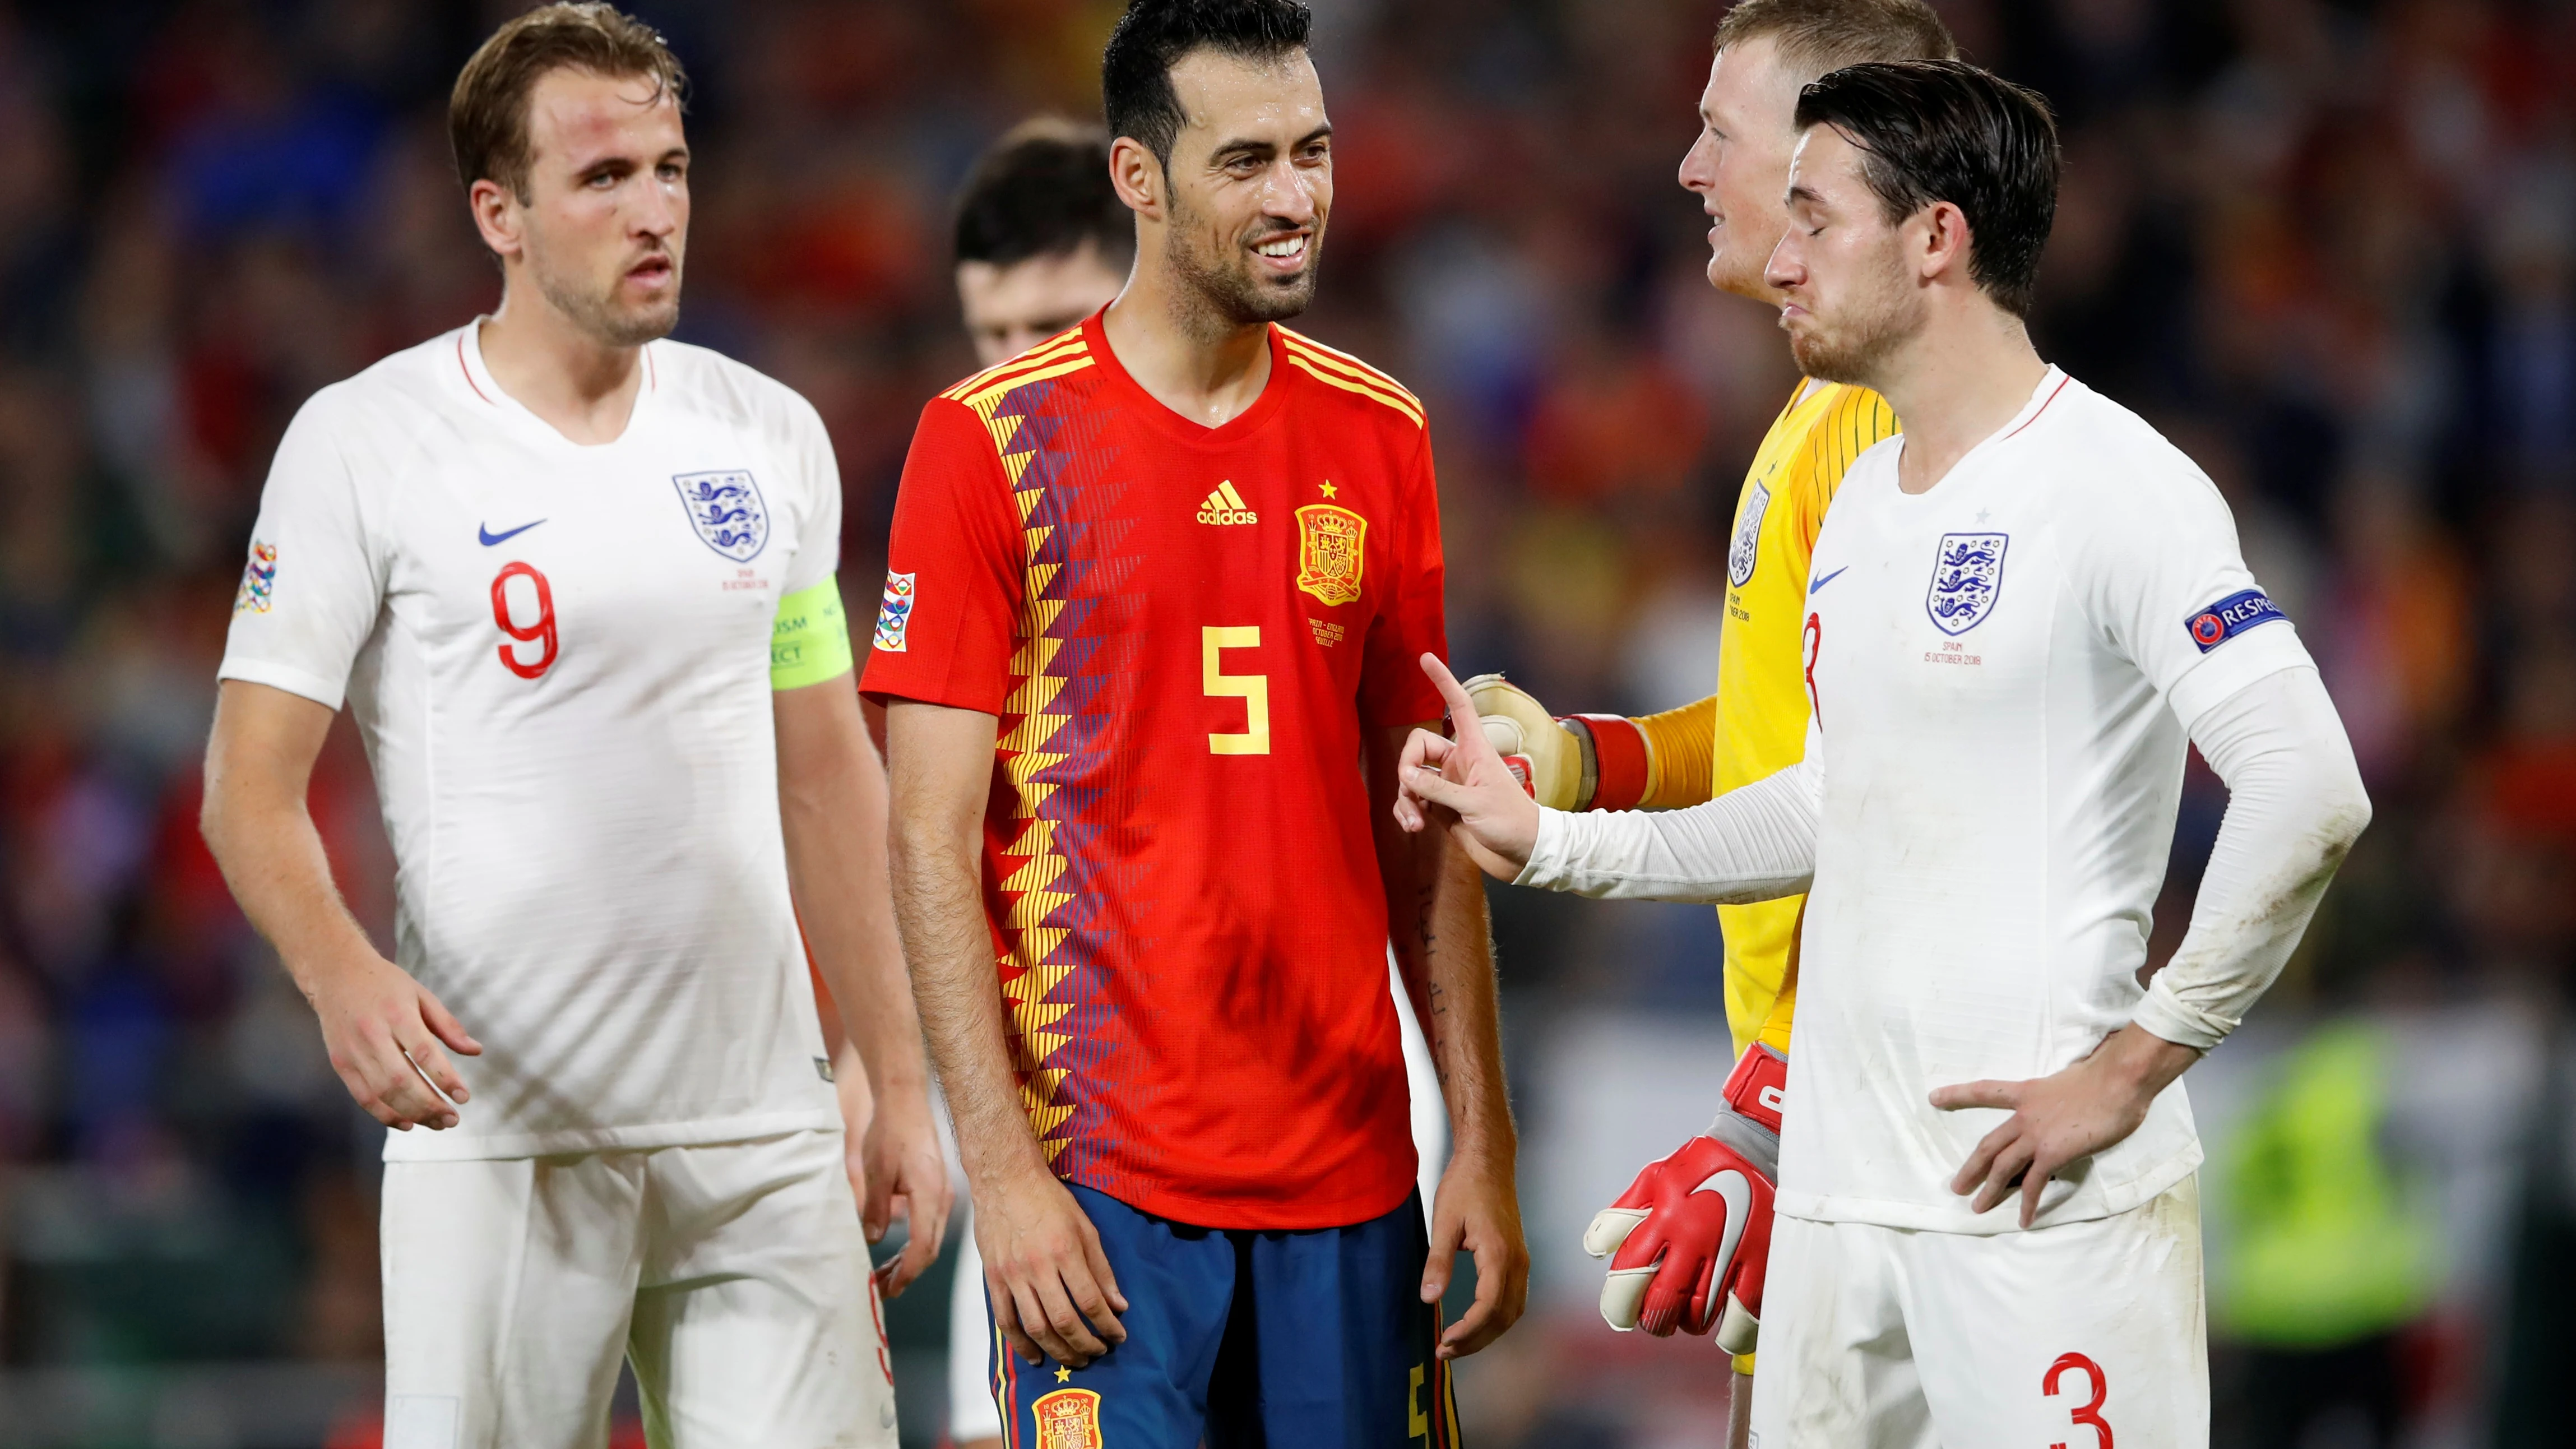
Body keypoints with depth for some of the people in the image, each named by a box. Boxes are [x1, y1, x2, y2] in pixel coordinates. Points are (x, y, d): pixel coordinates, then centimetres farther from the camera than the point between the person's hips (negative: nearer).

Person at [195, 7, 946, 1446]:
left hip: (765, 1128, 4)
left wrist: (902, 1085, 13)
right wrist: (344, 975, -25)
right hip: (498, 1136, -4)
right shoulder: (364, 445, -4)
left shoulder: (769, 437, 11)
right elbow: (253, 790, -5)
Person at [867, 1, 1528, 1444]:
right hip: (1103, 1170, -4)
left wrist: (1484, 1145, 7)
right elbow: (934, 843, -5)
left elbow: (1421, 824, 13)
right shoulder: (994, 443, -3)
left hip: (1349, 1164, 4)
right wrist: (1002, 1167, -12)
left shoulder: (1378, 438, 9)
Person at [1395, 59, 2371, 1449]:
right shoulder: (1862, 496, 16)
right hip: (1840, 1179, 8)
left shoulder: (2118, 488, -12)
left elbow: (2309, 797, -20)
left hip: (2041, 1202, -8)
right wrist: (1549, 843, 21)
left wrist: (2127, 1072, -17)